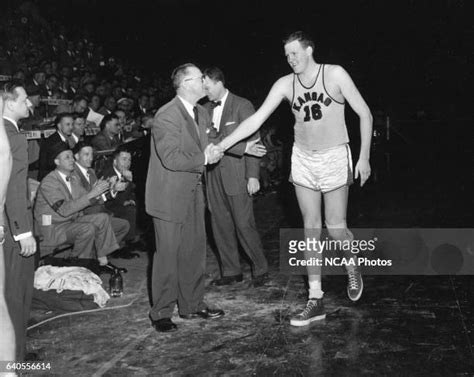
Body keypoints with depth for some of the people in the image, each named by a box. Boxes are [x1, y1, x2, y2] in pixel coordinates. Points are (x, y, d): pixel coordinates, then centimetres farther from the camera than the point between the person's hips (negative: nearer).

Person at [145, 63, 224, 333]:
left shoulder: (202, 113, 10)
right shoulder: (166, 116, -18)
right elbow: (171, 159, -25)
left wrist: (214, 150, -3)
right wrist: (204, 158, -19)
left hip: (194, 194, 8)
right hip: (170, 196, -8)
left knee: (196, 250, 13)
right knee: (168, 254, -1)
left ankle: (192, 305, 27)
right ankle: (161, 313, 12)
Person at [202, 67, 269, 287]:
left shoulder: (242, 106, -5)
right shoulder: (206, 109, 11)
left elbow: (253, 141, -8)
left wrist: (253, 176, -12)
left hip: (237, 175, -6)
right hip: (214, 175, 6)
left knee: (244, 224, -3)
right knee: (220, 225, 8)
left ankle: (261, 269, 14)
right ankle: (231, 272, 20)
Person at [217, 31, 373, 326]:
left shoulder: (335, 74, -9)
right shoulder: (285, 84, -1)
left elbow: (365, 113, -5)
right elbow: (256, 120, -3)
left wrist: (364, 156, -11)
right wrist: (221, 146, -11)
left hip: (334, 158, -3)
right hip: (303, 160, 3)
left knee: (336, 228, -3)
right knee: (311, 230, 4)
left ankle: (353, 270, 30)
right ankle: (316, 301, 10)